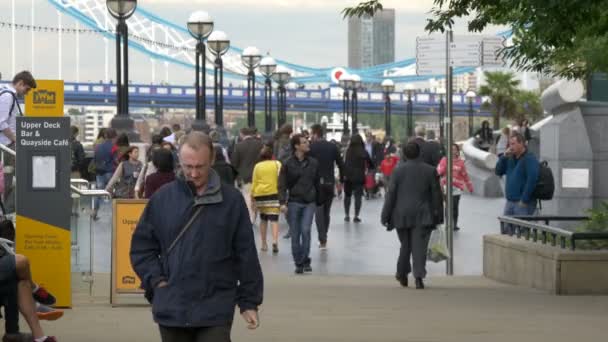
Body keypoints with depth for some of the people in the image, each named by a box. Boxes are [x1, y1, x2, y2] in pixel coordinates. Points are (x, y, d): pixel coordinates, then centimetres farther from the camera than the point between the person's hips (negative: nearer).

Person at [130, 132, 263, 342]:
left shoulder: (231, 201, -1)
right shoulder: (162, 198, 3)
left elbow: (246, 254, 3)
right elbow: (141, 246, 10)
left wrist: (249, 302, 3)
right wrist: (156, 281, -3)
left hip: (215, 311, -2)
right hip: (172, 310, 2)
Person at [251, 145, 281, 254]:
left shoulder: (257, 166, 5)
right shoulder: (277, 164, 1)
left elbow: (254, 182, 5)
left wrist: (252, 196, 10)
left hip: (260, 194, 2)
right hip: (274, 193, -2)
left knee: (263, 219, 17)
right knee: (274, 219, -6)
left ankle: (264, 244, 20)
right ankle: (275, 241, -24)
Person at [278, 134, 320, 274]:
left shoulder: (313, 163, 5)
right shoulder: (288, 164, -3)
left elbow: (317, 183, 12)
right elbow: (282, 185, -4)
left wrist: (318, 201, 14)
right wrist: (282, 202, -15)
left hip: (309, 203, 1)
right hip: (294, 202, -1)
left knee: (306, 230, -14)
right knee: (295, 235, 3)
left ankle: (305, 261, -3)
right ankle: (298, 263, 15)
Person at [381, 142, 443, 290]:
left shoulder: (398, 170, -4)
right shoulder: (430, 171, -1)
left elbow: (391, 194, -4)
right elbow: (436, 195, 2)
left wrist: (386, 215, 2)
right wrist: (438, 215, 11)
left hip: (402, 216, 1)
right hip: (422, 216, -1)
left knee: (405, 246, 16)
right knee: (419, 247, -4)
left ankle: (402, 274, 24)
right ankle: (419, 276, -14)